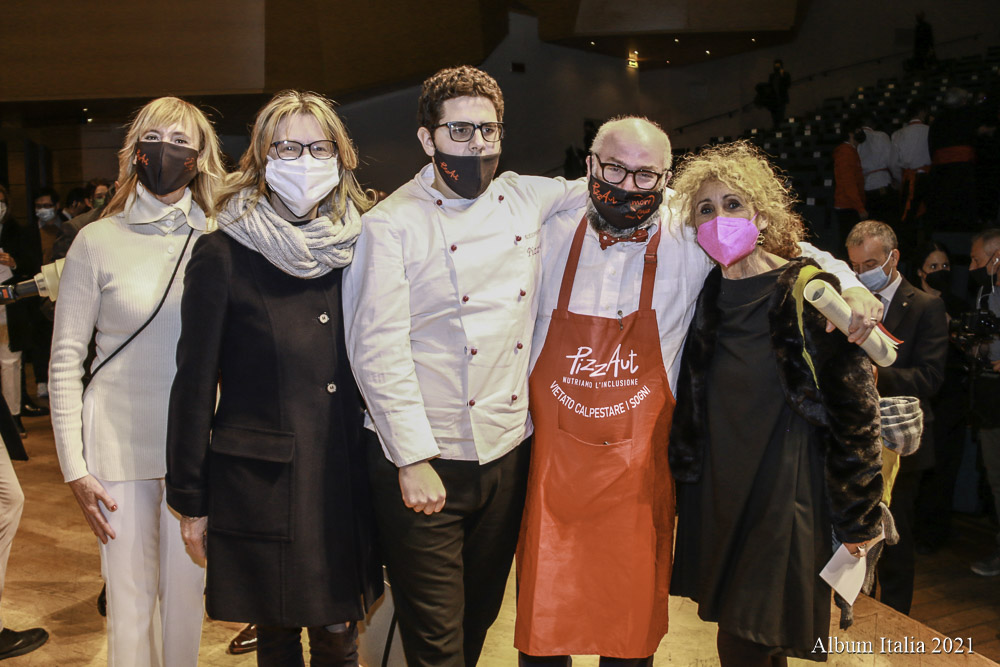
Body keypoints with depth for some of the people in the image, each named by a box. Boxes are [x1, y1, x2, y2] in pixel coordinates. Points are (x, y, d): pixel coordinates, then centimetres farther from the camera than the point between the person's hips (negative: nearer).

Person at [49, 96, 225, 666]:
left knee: (187, 588, 11)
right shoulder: (98, 241, -1)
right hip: (120, 443, -1)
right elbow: (66, 360, 1)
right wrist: (74, 467, -3)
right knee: (129, 595, 7)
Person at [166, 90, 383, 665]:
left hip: (348, 481, 3)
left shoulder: (361, 247, 3)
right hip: (260, 484, -2)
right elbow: (194, 384, -2)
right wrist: (191, 500, 0)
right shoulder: (224, 255, -6)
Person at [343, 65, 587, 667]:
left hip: (509, 452, 5)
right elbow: (379, 351, -13)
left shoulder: (530, 199, 5)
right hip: (422, 460, -4)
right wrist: (414, 459, -16)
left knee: (481, 615, 20)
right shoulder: (393, 223, -8)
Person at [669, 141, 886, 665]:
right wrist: (684, 476, 13)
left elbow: (853, 405, -9)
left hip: (787, 493, -5)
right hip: (717, 494, 5)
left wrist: (856, 514, -7)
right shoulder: (706, 298, 6)